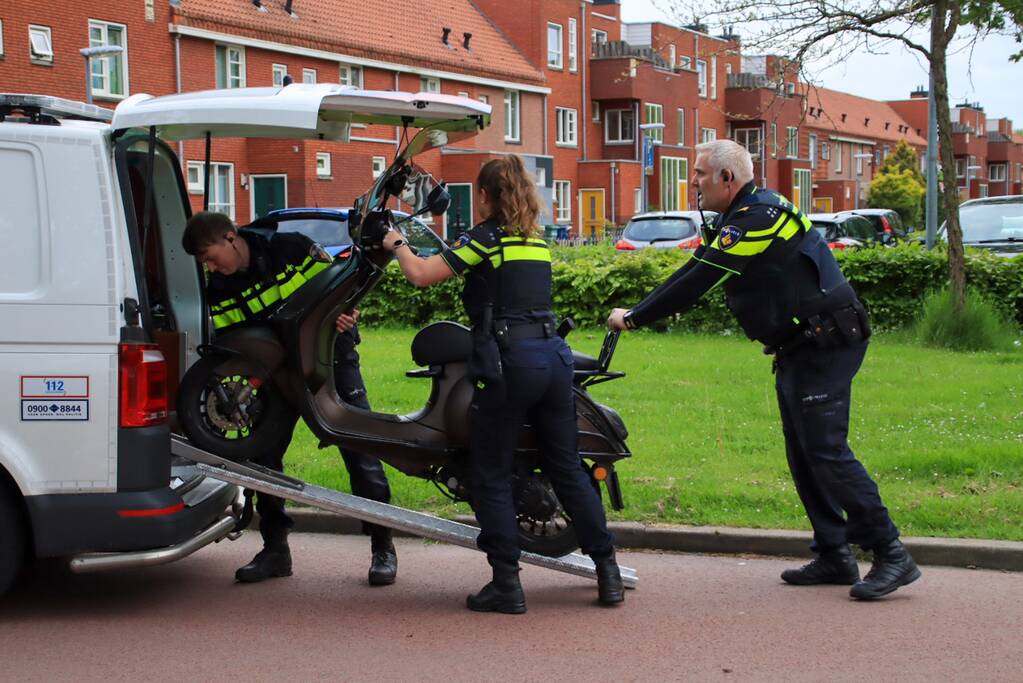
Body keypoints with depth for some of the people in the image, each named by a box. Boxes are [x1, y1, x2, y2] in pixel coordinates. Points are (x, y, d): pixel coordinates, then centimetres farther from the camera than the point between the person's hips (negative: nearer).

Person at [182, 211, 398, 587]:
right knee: (263, 453, 0)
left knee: (360, 450, -7)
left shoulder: (291, 249, -14)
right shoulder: (218, 291, -3)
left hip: (331, 356, -4)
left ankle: (382, 548, 0)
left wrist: (346, 312, -24)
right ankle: (275, 548, 13)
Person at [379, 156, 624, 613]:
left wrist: (397, 245, 10)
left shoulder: (485, 237, -4)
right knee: (568, 470, 13)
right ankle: (608, 572, 13)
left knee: (491, 475, 2)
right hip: (553, 356, 7)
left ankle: (507, 583, 1)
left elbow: (421, 275, -9)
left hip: (507, 361, -7)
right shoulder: (538, 240, 17)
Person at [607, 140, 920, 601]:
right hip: (798, 350, 11)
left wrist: (634, 318, -12)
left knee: (825, 450, -14)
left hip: (825, 344, -11)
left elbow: (697, 283, -20)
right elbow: (692, 273, 16)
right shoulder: (738, 219, 15)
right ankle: (833, 556, 15)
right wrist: (637, 311, 7)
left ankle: (891, 555, -11)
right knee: (802, 454, 10)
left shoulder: (757, 217, -19)